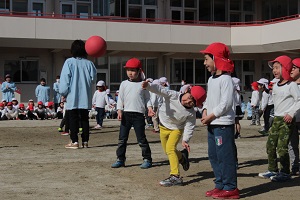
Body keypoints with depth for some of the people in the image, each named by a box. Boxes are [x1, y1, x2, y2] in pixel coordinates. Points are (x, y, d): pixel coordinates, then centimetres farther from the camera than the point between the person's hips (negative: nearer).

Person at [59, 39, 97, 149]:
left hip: (72, 97, -3)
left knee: (73, 118, 1)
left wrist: (63, 92, 2)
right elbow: (93, 77, 4)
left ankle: (74, 142, -2)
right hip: (85, 97, 3)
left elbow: (65, 79, -7)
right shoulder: (89, 63, 2)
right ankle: (85, 141, 10)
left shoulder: (69, 62, -6)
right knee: (84, 119, 9)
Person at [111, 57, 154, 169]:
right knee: (122, 138, 4)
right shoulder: (124, 84, 8)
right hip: (126, 114, 3)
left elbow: (147, 98, 7)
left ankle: (147, 159, 9)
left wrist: (150, 108, -8)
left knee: (141, 138, 0)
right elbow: (120, 98, 8)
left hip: (139, 114, -3)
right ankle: (120, 159, 12)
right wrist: (119, 111, -2)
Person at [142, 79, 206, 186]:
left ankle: (175, 176, -24)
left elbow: (189, 127, -17)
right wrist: (148, 85, -54)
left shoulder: (191, 113, -25)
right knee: (167, 150, 14)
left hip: (176, 129, -4)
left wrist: (185, 140, -31)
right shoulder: (173, 95, -26)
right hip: (163, 126, 4)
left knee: (170, 148, -23)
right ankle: (182, 157, 44)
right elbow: (159, 90, -36)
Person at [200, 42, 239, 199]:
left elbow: (226, 103, -18)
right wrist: (205, 111, 1)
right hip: (212, 125, 10)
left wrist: (211, 116, -14)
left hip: (223, 124, -10)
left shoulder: (225, 79, -13)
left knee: (225, 156, -6)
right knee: (213, 156, 13)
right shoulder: (211, 79, 16)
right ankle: (220, 185, 23)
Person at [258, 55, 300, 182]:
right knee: (270, 145, 8)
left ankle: (285, 173, -1)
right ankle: (273, 170, 19)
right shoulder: (275, 86, 14)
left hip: (286, 120, -8)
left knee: (282, 147, -10)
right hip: (276, 119, 8)